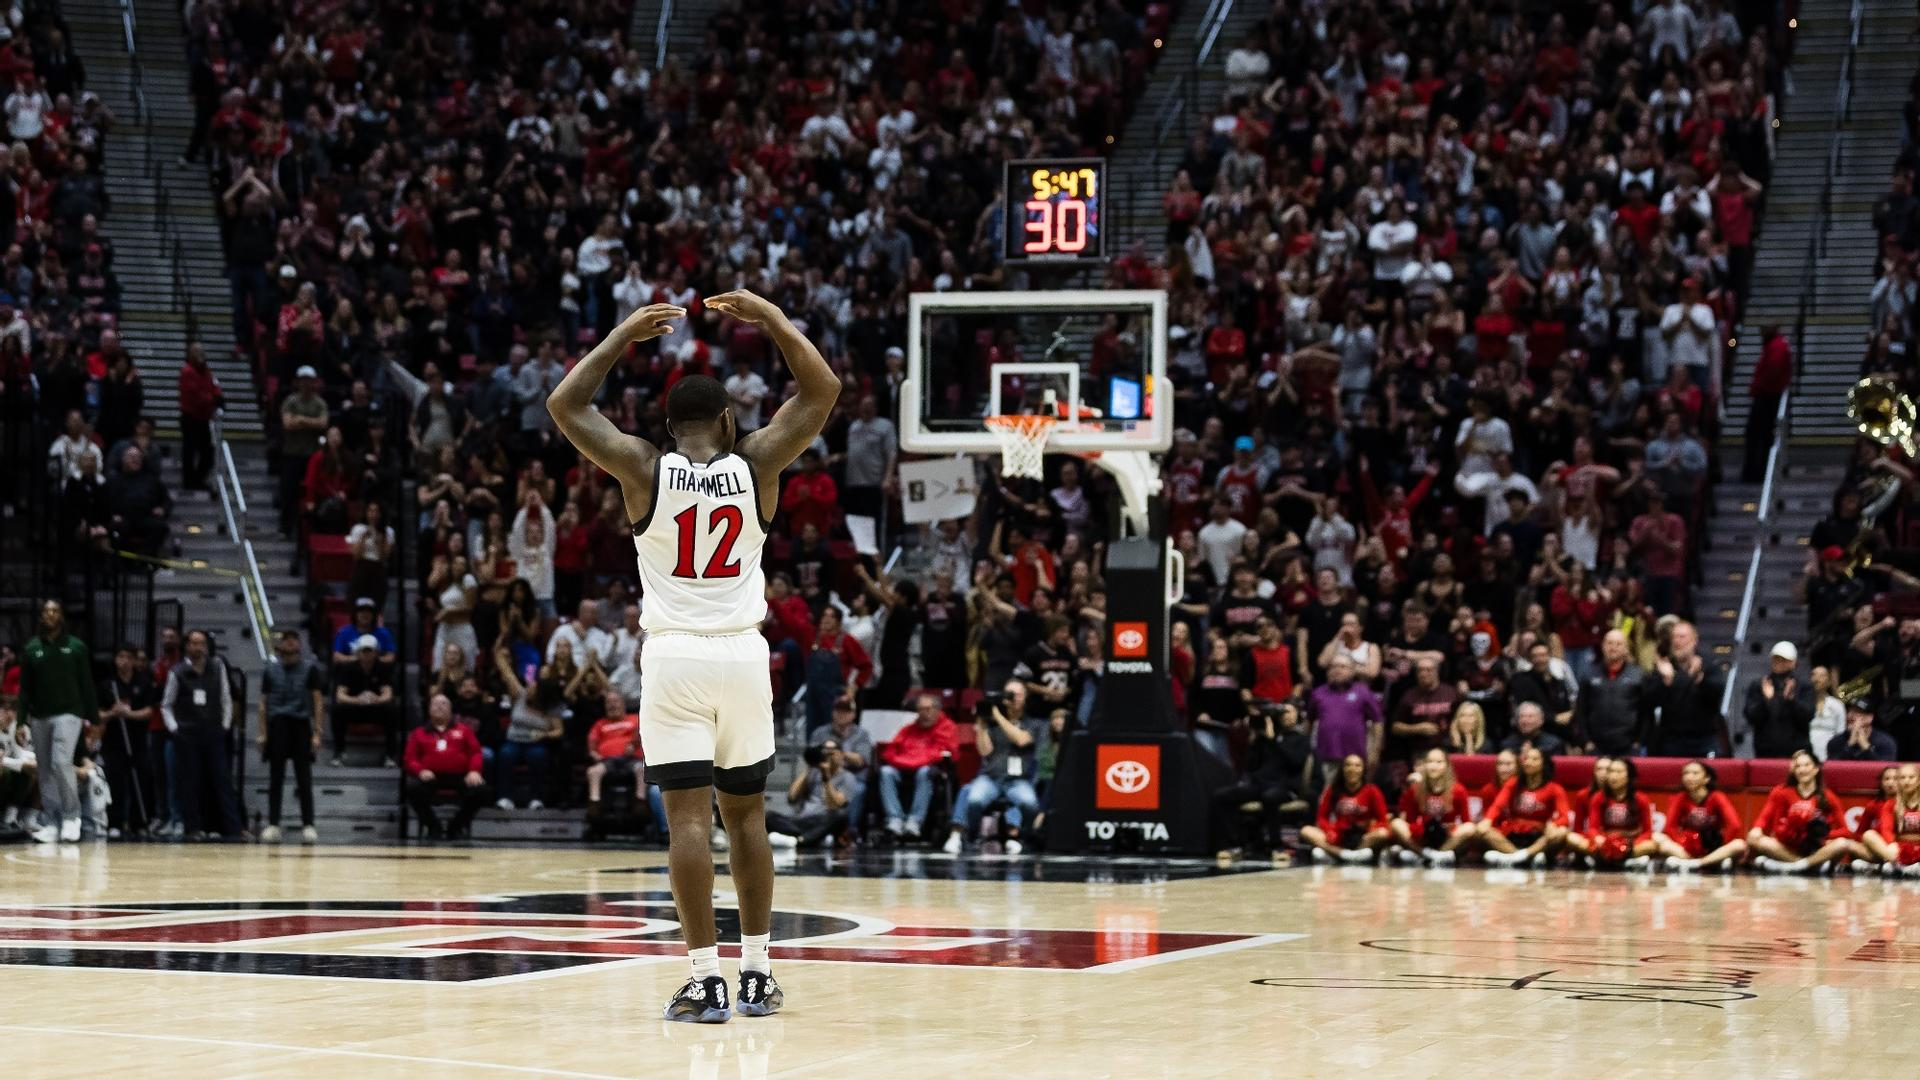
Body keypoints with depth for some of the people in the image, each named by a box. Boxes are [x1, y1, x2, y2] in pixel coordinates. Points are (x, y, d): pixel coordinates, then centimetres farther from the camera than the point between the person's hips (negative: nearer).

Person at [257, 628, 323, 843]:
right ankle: (273, 824, 7)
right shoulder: (270, 670, 6)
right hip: (277, 727, 2)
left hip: (301, 726, -2)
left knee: (304, 780, 0)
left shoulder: (309, 668, 0)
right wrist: (263, 733, 4)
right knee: (275, 779, 4)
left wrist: (317, 733, -5)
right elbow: (263, 703, 10)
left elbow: (318, 702, 0)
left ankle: (308, 825, 3)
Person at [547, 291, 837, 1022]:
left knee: (688, 817, -4)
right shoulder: (756, 466, -1)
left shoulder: (644, 470, -4)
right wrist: (771, 319, 13)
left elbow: (565, 406, 5)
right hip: (742, 655, 2)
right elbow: (823, 391, 8)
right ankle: (757, 974, 15)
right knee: (746, 813, 12)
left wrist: (626, 335, 11)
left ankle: (706, 980, -8)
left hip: (674, 656, -2)